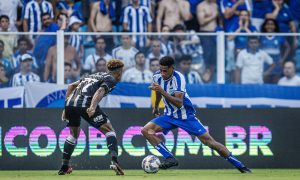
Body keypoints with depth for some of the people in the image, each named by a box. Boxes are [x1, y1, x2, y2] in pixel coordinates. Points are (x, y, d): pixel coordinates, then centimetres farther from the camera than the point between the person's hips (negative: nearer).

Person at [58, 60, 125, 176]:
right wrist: (93, 107, -25)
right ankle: (114, 161, -16)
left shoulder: (95, 75, 33)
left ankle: (64, 166, 26)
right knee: (109, 130, 1)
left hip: (70, 103, 7)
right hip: (85, 104, -7)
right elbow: (100, 91, -11)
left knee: (74, 134, 27)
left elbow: (71, 86, 30)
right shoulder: (111, 79, 11)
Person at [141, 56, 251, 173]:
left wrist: (162, 91, -44)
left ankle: (240, 166, 0)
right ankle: (169, 158, -18)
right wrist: (156, 106, 34)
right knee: (146, 130, -16)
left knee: (208, 141, -10)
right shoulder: (157, 77, -6)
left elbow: (179, 103, -36)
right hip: (169, 116, 6)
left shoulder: (178, 78, -25)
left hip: (186, 116, -6)